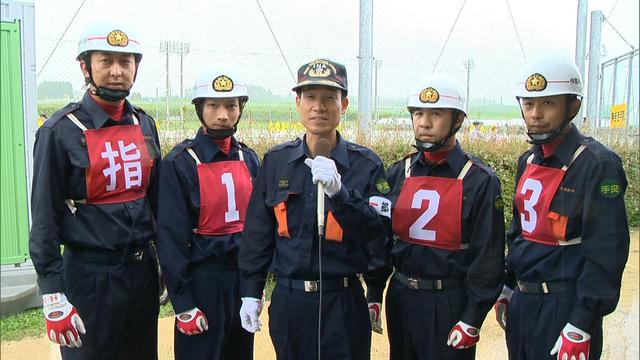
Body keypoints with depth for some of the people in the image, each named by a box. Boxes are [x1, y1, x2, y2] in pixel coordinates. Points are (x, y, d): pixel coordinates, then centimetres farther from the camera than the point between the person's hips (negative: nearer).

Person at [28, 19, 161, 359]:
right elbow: (44, 219, -11)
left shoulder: (145, 125, 6)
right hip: (90, 276, -5)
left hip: (144, 269, 6)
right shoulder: (60, 131, -11)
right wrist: (53, 296, -13)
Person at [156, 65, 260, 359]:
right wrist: (183, 305, -14)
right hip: (202, 280, -5)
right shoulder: (179, 163, -11)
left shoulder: (249, 159, 6)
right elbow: (171, 237, -13)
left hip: (243, 277, 6)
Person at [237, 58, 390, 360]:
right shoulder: (276, 161, 2)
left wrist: (338, 192, -24)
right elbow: (257, 233, 7)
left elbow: (377, 238, -12)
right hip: (288, 299, 2)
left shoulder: (366, 164, -4)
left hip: (344, 303, -2)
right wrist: (251, 292, 5)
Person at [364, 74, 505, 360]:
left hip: (450, 304, -4)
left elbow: (489, 255, -10)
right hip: (400, 299, 5)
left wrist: (472, 320, -12)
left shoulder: (480, 180, -9)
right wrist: (374, 294, 6)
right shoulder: (398, 173, 4)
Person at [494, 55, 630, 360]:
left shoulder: (598, 165, -15)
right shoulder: (529, 162, 8)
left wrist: (581, 328, -20)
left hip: (564, 308, -7)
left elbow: (606, 252, -19)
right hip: (521, 303, 7)